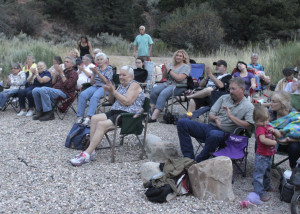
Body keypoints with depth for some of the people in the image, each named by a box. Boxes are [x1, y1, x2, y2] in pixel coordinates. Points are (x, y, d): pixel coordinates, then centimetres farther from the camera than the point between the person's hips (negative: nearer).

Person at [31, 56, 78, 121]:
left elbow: (68, 85, -17)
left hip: (64, 92, -8)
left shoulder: (74, 73, 0)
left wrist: (61, 73, -16)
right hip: (56, 90, 8)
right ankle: (40, 111, 1)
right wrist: (57, 72, 11)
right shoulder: (64, 71, 24)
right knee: (35, 90, -9)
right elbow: (54, 82, 23)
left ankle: (49, 113, -24)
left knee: (43, 90, -31)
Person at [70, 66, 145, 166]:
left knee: (101, 124, -26)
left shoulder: (134, 85, -4)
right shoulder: (121, 85, 23)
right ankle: (92, 151, -17)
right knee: (95, 118, -11)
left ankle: (87, 154, -29)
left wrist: (114, 91, -12)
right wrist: (110, 92, 4)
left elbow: (127, 102, -17)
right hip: (115, 112, 9)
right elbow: (112, 101, 24)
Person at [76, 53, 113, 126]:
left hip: (104, 87, -4)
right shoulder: (96, 69, 22)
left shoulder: (109, 69, 9)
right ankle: (80, 117, -30)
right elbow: (92, 83, 15)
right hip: (94, 87, 4)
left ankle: (88, 118, -46)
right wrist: (94, 73, -2)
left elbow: (107, 82, -6)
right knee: (82, 94, -27)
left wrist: (98, 72, -13)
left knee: (94, 97, -37)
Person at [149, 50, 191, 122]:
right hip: (167, 83, 6)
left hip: (178, 86, -6)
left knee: (163, 94, -33)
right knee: (154, 90, -24)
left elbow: (179, 78, -15)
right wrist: (165, 70, 1)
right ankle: (150, 112, -25)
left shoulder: (186, 67, 1)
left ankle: (153, 117, -40)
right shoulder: (172, 64, 20)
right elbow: (164, 77, 22)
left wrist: (169, 70, -9)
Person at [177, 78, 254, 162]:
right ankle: (189, 158, -12)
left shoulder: (249, 107, 2)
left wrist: (231, 116, -14)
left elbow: (249, 127, -13)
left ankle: (198, 162, -24)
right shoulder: (224, 98, 18)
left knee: (214, 134, -43)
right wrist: (215, 118, -11)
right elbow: (210, 116, 14)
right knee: (182, 122, -11)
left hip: (225, 134, -6)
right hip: (211, 127, 6)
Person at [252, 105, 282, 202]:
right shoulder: (260, 128, -19)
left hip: (269, 155, 9)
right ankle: (260, 193, 0)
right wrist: (274, 142, -24)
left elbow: (279, 136, 10)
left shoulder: (269, 127, 8)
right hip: (261, 156, -9)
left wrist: (274, 130, -9)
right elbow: (263, 139, -36)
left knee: (267, 172, 26)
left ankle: (266, 186, 45)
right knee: (259, 174, -3)